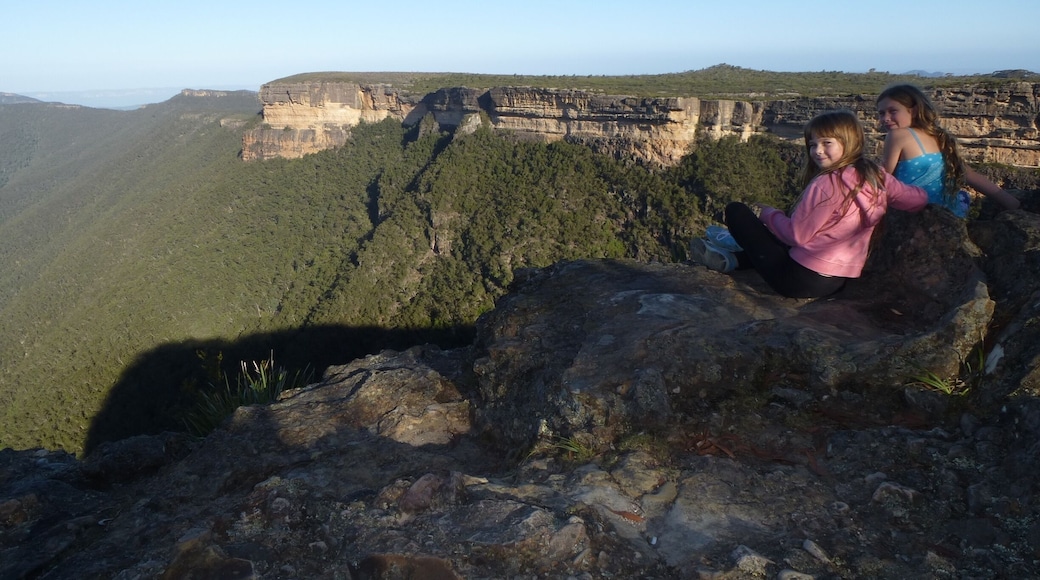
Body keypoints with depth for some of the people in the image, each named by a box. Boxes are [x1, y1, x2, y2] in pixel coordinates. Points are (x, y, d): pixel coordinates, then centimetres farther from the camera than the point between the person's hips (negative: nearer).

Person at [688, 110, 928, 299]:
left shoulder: (825, 184, -20)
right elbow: (920, 199, 9)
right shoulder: (877, 176, 0)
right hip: (841, 281, 8)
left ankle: (736, 247, 28)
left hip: (801, 281, -8)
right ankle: (732, 259, 35)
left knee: (736, 211, 0)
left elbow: (797, 235, -16)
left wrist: (768, 213, 2)